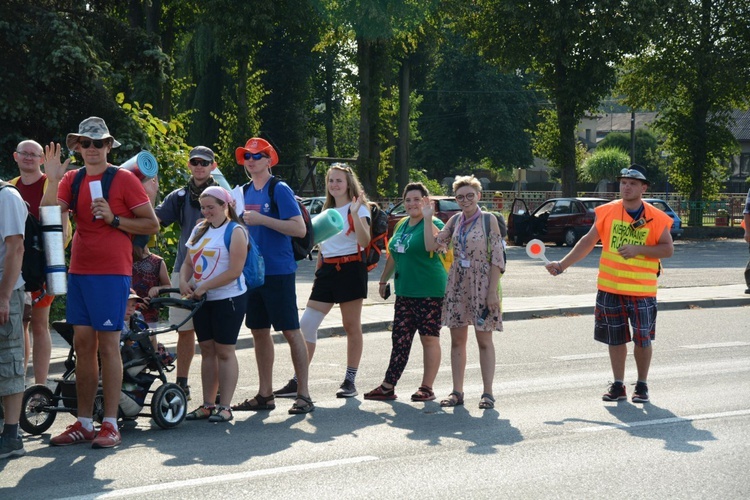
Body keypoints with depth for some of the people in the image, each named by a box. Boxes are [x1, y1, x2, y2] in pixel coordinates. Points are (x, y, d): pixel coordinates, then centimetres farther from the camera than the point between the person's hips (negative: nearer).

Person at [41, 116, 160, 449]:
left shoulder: (124, 179, -3)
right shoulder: (72, 179, 11)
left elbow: (152, 224, -4)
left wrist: (114, 219, -14)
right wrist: (54, 179, -10)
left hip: (111, 273, -5)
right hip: (79, 272, 5)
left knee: (107, 345, -5)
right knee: (83, 345, 7)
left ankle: (110, 425, -1)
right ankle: (84, 424, 12)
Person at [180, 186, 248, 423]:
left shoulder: (235, 231, -9)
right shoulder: (200, 230, 13)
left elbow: (234, 271, -16)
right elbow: (188, 262, 17)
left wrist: (204, 286, -17)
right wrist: (184, 281, -4)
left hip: (228, 299, -7)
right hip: (202, 300, 7)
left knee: (224, 351, -3)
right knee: (207, 350, 9)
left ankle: (225, 406, 1)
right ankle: (207, 404, 14)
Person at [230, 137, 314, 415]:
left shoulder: (279, 190, -9)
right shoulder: (244, 192, 12)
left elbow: (299, 228, -18)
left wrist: (261, 219, -22)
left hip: (278, 272, -7)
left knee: (291, 331, -4)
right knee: (259, 332, 10)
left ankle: (303, 394, 0)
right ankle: (265, 394, 18)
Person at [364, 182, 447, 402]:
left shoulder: (434, 223, -8)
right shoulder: (401, 225, 14)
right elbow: (394, 255, 26)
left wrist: (428, 218, -35)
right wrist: (384, 280, 30)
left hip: (429, 291, -7)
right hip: (405, 291, 7)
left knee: (429, 338, 0)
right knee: (400, 339, 7)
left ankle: (427, 388, 5)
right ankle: (388, 386, 9)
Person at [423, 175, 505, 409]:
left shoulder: (489, 220, -5)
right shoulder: (455, 221, 8)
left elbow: (497, 258, -9)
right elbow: (432, 245, 3)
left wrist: (493, 291, -14)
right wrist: (428, 219, -3)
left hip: (482, 285, -5)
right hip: (457, 285, 5)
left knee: (484, 340, 1)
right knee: (457, 340, 7)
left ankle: (487, 393, 6)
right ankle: (457, 392, 13)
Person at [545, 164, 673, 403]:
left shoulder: (656, 217, -5)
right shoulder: (607, 212, 2)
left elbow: (668, 249, -5)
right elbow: (588, 241, 8)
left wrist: (638, 249, -18)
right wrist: (563, 264, 3)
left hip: (642, 289, -2)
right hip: (609, 287, 2)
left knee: (643, 338, 0)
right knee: (616, 338, 10)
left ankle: (642, 385, 18)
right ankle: (618, 385, 21)